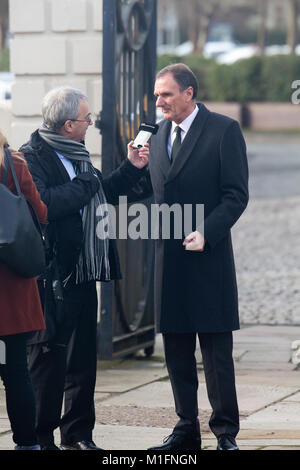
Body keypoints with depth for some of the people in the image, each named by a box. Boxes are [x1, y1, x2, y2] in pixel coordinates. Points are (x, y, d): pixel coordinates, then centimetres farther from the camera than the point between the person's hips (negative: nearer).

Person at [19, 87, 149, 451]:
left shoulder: (77, 157, 17)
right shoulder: (32, 158, -12)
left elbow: (102, 196, 30)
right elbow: (43, 203, -28)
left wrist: (131, 168, 22)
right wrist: (85, 184, -18)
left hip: (83, 276, 9)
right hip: (53, 280, -9)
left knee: (83, 356, 13)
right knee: (49, 358, -3)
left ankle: (78, 434, 22)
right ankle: (41, 438, 5)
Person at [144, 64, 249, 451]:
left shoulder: (223, 130, -5)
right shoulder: (158, 135, 14)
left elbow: (236, 194, -8)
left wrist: (206, 232, -19)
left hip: (209, 256, -6)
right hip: (169, 256, 6)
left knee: (216, 351, -2)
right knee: (176, 350, 9)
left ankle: (225, 431, 5)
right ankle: (187, 430, 17)